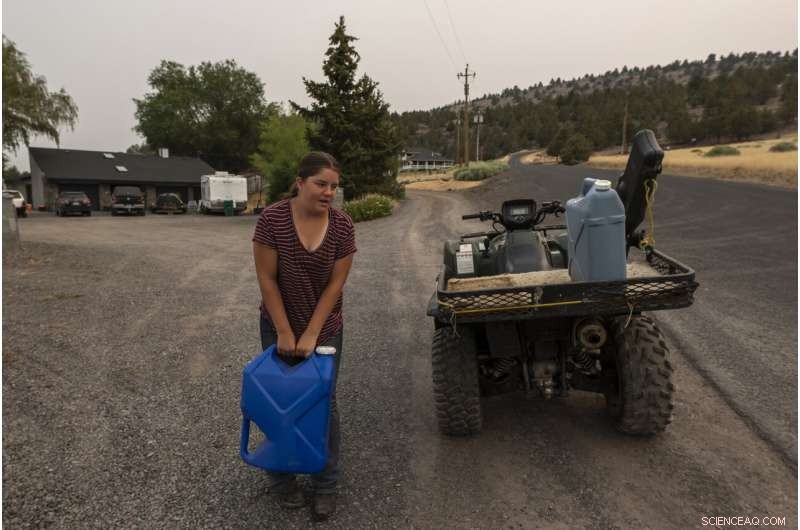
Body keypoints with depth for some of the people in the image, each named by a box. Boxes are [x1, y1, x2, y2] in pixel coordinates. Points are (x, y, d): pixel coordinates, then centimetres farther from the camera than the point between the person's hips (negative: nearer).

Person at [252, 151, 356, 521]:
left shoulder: (343, 226, -12)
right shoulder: (272, 218, -18)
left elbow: (336, 282, -10)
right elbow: (266, 278, -14)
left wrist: (311, 334, -13)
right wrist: (285, 332, -14)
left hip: (325, 328, 1)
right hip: (278, 326, -1)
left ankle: (326, 485, 23)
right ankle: (281, 479, 30)